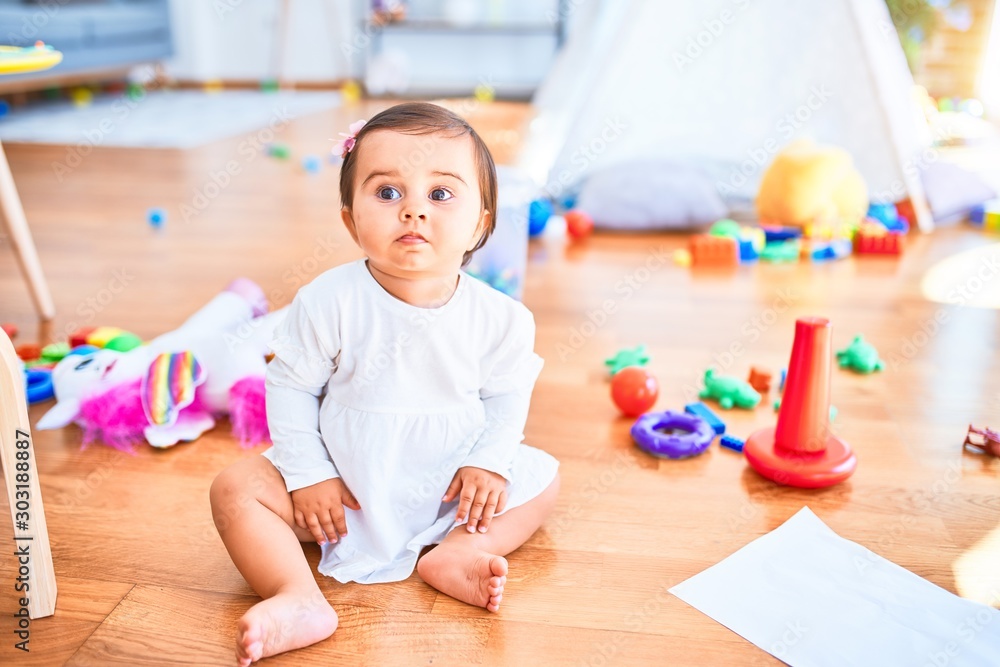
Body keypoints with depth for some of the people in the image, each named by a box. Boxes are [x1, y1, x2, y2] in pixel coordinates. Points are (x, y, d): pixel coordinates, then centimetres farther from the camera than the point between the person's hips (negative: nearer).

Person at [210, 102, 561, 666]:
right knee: (237, 490, -17)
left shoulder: (497, 317, -16)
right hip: (346, 482, -1)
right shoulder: (329, 303, -20)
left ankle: (456, 553, -18)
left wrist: (489, 461, -14)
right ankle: (300, 601, -26)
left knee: (544, 477, -5)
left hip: (449, 485, 2)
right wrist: (308, 473, -13)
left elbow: (508, 393, -1)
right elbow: (291, 387, -10)